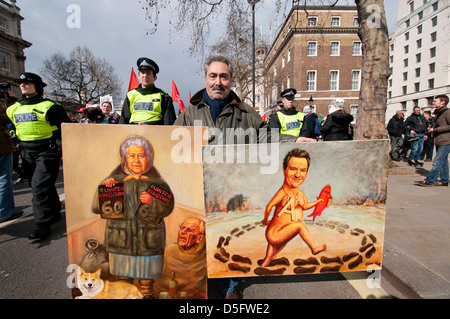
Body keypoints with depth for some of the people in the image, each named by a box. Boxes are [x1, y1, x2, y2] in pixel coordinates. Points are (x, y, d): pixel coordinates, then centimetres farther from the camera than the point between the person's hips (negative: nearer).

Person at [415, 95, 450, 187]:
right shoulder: (438, 113, 18)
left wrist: (436, 129, -17)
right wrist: (432, 129, 12)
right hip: (439, 142, 9)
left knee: (437, 162, -10)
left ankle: (429, 181, -11)